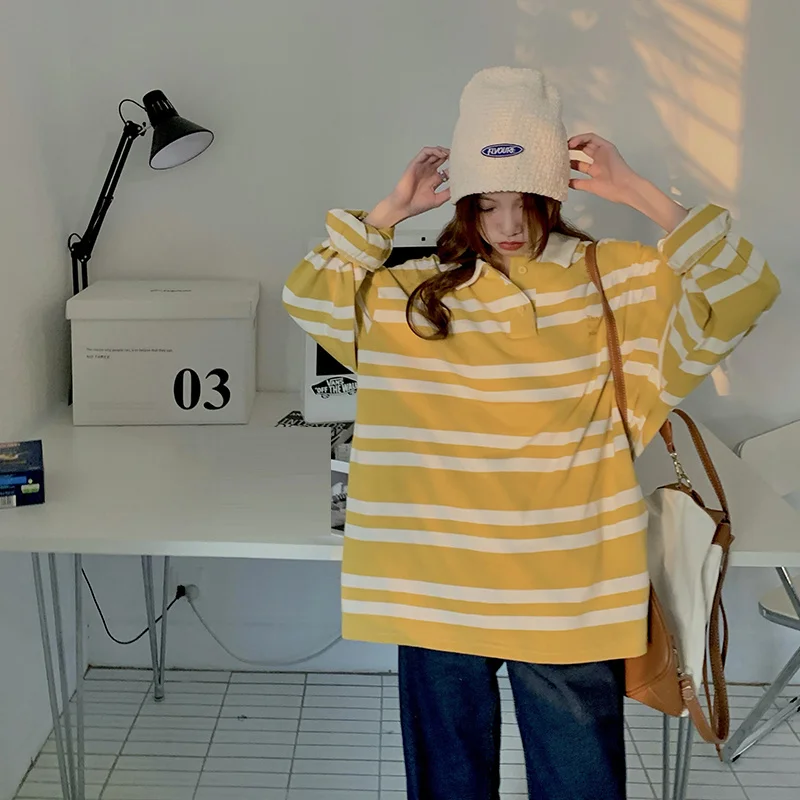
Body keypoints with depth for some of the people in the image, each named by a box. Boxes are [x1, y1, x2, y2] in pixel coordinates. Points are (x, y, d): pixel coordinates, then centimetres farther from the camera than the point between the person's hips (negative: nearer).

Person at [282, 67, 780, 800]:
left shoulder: (623, 283, -1)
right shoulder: (415, 294, 3)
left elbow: (745, 292, -10)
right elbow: (308, 295, 6)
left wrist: (636, 192, -13)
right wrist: (391, 212, -1)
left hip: (572, 600, -1)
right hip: (436, 595, 2)